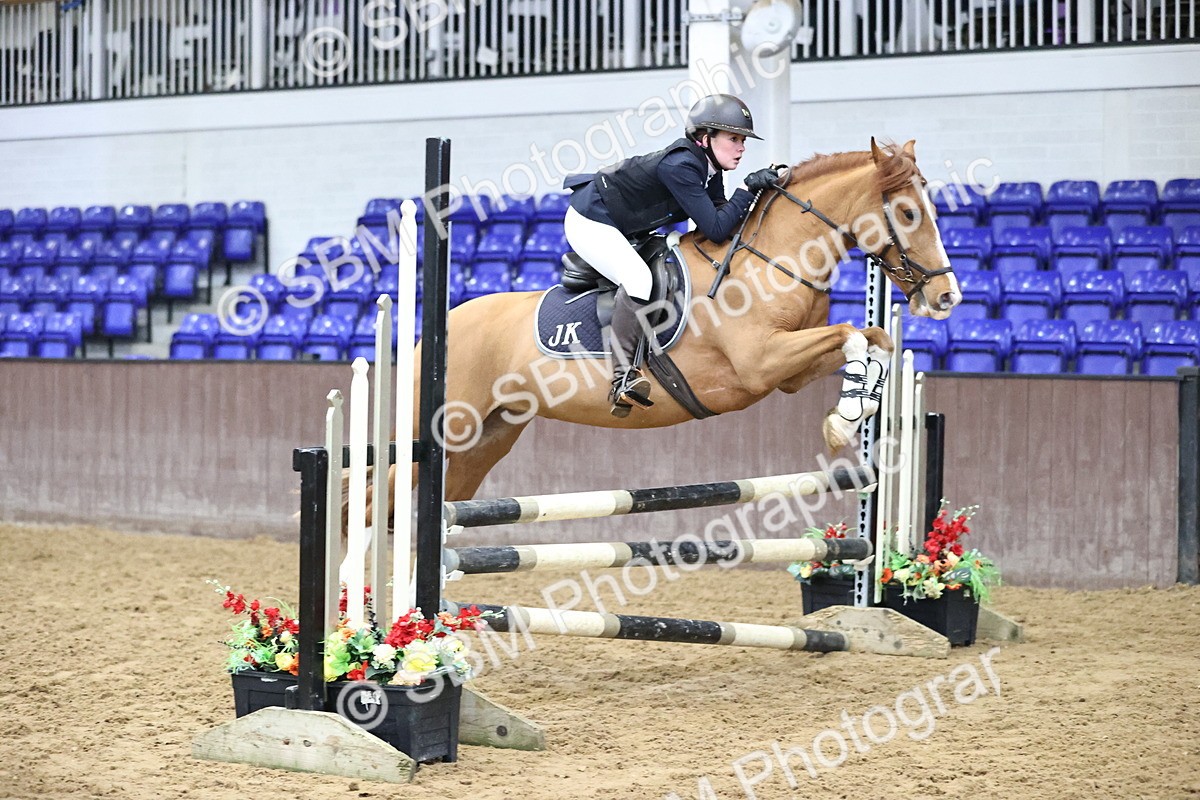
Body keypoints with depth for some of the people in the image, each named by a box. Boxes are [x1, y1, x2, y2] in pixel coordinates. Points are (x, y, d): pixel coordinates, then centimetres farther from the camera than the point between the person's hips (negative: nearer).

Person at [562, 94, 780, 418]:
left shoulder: (709, 168, -2)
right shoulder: (679, 166, -29)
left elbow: (721, 217, 4)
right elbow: (715, 230, -31)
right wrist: (749, 189, -26)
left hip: (623, 229, 10)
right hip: (590, 223, -10)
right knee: (637, 278, -31)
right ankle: (622, 380, -31)